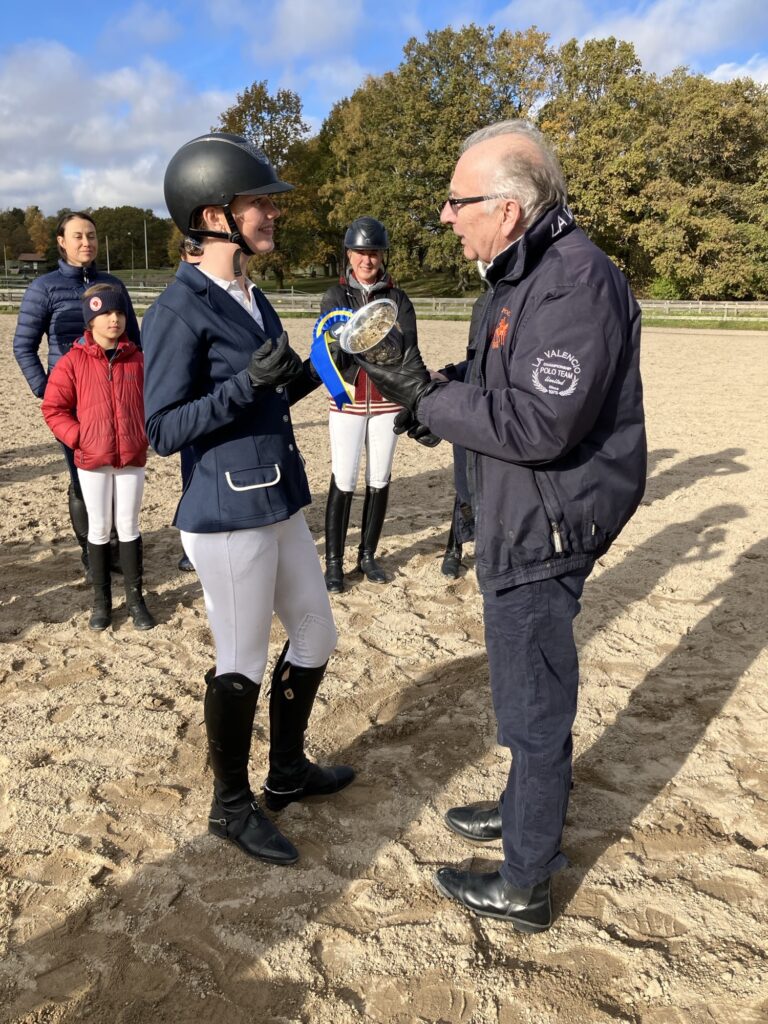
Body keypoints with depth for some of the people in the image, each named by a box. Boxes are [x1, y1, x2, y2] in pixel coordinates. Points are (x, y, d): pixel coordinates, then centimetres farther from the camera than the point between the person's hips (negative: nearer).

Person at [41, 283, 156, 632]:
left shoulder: (138, 360, 1)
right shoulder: (72, 361, -5)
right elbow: (53, 408, -2)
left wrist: (146, 436, -2)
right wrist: (78, 438, -10)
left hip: (132, 458, 1)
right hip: (92, 460, -1)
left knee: (128, 527, 8)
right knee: (99, 528, 9)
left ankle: (135, 597, 19)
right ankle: (101, 599, 21)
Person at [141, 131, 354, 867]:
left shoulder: (250, 299, 10)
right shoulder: (179, 311, -16)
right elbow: (162, 430, -18)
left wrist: (318, 367, 3)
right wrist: (247, 383, -28)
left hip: (279, 504, 9)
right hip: (227, 516, -9)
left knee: (314, 637, 18)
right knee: (242, 664, 5)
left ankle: (287, 773, 40)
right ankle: (231, 806, 29)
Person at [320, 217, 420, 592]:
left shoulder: (398, 299, 5)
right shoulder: (335, 296, 4)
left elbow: (409, 350, -6)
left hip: (386, 402, 2)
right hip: (346, 402, -1)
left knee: (379, 480, 7)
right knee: (342, 482, -3)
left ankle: (368, 555, 21)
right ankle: (334, 561, 7)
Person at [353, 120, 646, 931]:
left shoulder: (577, 284, -23)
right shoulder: (523, 275, 11)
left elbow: (539, 425, -29)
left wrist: (426, 398, -22)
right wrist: (437, 390, -1)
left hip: (544, 530, -10)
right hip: (517, 523, 10)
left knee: (534, 703, 3)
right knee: (524, 687, 24)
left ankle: (524, 886, 22)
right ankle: (523, 810, 46)